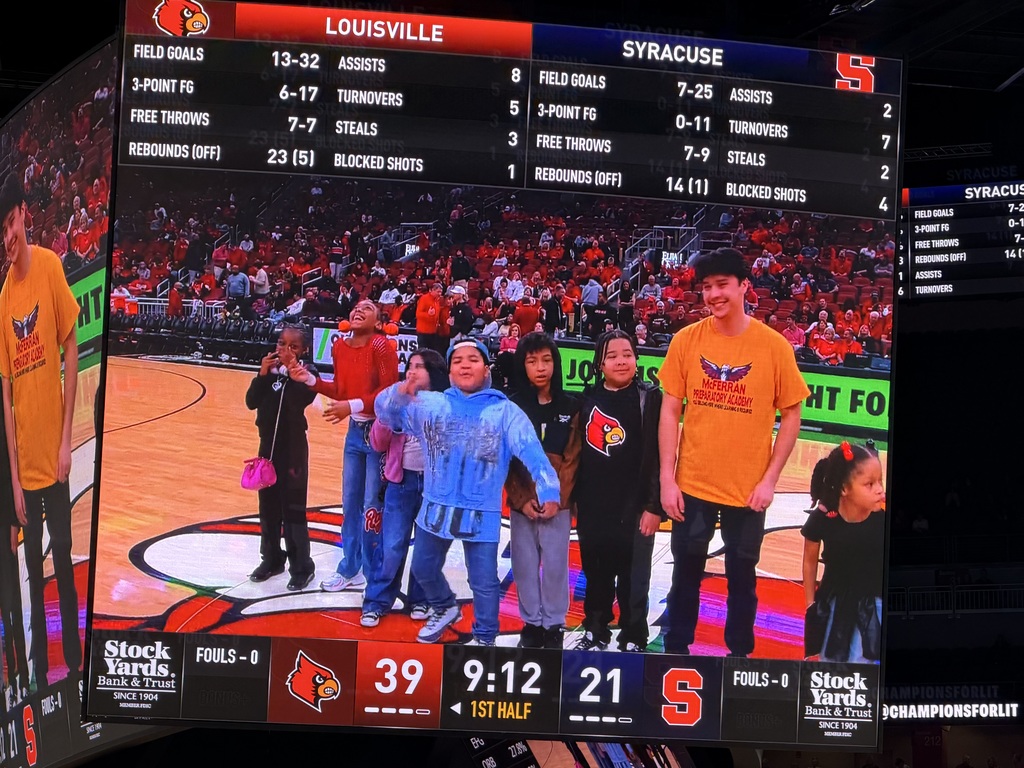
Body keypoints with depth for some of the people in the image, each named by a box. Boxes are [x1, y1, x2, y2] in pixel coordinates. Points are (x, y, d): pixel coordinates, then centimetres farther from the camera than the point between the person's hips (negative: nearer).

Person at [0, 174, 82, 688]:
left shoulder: (50, 267, -8)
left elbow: (72, 350, -6)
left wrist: (66, 440, -9)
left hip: (54, 460, -4)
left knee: (65, 568, 2)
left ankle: (75, 666, 12)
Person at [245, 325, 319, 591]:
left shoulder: (306, 373, -10)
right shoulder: (270, 368, 2)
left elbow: (301, 401, -26)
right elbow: (251, 402, -7)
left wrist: (293, 373, -30)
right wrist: (263, 375, -18)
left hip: (293, 446, -5)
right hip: (269, 443, 5)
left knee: (292, 507, -3)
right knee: (268, 504, 14)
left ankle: (302, 567, 4)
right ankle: (271, 559, 28)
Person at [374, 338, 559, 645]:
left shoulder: (505, 411, -5)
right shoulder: (429, 404, 2)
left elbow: (531, 451, -14)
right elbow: (386, 412, -2)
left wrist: (548, 491, -28)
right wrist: (399, 393, -27)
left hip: (482, 515, -3)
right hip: (435, 509, 3)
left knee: (484, 582, 7)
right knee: (423, 569, 22)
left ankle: (484, 639, 29)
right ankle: (446, 609, 51)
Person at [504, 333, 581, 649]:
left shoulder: (570, 406, 0)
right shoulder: (512, 407, 1)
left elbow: (571, 459, -2)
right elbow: (505, 460, 0)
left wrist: (557, 499, -11)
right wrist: (522, 500, -10)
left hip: (557, 503, -1)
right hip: (521, 503, 1)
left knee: (555, 564, 1)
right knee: (525, 564, 6)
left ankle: (553, 624, 15)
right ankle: (531, 623, 20)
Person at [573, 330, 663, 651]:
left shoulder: (649, 398, -6)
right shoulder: (589, 399, 7)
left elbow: (658, 455, -9)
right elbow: (577, 452, 12)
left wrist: (654, 506, -12)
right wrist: (571, 499, 11)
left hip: (634, 509, -4)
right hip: (592, 507, 4)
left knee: (633, 579, 4)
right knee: (596, 576, 14)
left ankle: (633, 639, 16)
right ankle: (595, 632, 29)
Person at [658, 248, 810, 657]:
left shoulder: (774, 345, -7)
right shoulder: (686, 340, -3)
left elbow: (791, 415, -1)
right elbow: (670, 412, 1)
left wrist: (769, 479, -7)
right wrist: (667, 478, -4)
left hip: (748, 491, -1)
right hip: (692, 486, 1)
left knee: (742, 578, 10)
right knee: (686, 574, 12)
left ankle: (739, 656, 25)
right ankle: (675, 653, 27)